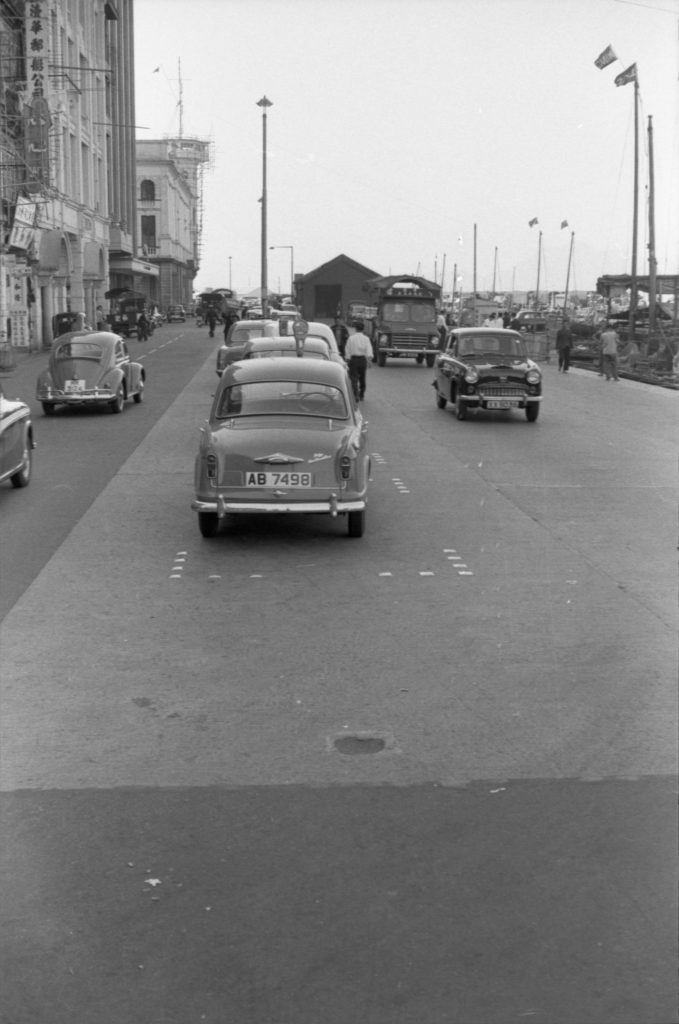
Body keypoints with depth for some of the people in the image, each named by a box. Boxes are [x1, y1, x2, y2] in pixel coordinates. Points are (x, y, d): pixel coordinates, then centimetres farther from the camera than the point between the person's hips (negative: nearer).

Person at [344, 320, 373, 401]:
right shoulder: (366, 338, 0)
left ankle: (356, 395, -22)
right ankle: (362, 395, 30)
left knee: (354, 378, -5)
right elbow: (369, 350, -9)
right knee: (362, 378, 18)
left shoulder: (351, 338, -3)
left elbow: (347, 350, 0)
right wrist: (369, 360, -9)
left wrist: (347, 359, 10)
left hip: (353, 359, -2)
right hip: (363, 360, 2)